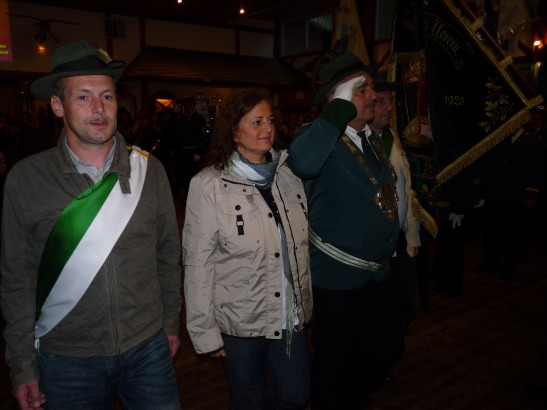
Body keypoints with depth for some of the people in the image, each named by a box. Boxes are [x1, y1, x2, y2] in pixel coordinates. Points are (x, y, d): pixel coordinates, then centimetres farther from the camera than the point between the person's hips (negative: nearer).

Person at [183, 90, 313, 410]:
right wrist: (204, 331, -8)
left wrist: (307, 303, 11)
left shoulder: (288, 174, 1)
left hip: (292, 317, 4)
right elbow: (198, 263, -11)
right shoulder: (209, 185, -13)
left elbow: (301, 245, 8)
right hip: (240, 323, -4)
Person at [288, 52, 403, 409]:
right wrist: (343, 109, -31)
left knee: (388, 349, 24)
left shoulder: (372, 139, 8)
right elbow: (303, 161, -42)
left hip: (380, 274, 8)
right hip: (339, 278, -8)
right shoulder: (321, 137, -17)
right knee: (335, 366, 12)